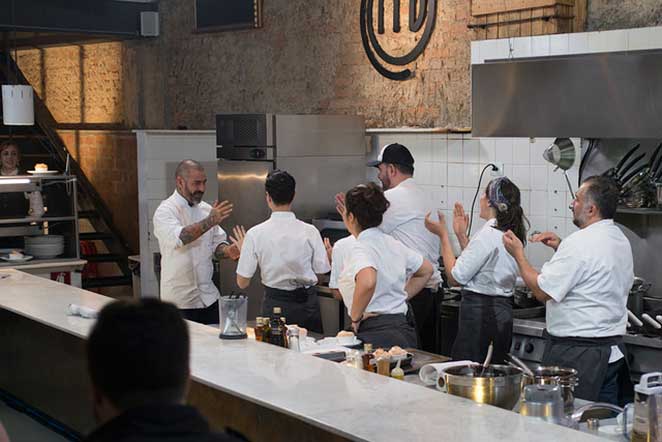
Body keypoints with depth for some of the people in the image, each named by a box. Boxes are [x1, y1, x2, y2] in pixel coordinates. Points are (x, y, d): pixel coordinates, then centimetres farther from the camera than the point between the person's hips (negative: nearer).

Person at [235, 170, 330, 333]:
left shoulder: (255, 234, -10)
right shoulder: (310, 232, -10)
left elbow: (242, 282, -4)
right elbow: (322, 273, -3)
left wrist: (243, 251, 12)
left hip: (275, 303, 0)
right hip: (308, 304, 1)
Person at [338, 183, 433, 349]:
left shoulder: (362, 248, -12)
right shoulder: (393, 243, 11)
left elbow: (367, 282, -33)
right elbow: (427, 270, 26)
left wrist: (355, 316, -18)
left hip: (376, 333, -8)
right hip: (404, 328, 8)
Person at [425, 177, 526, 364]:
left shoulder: (488, 234, -17)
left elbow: (456, 277, -14)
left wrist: (443, 234, -6)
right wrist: (461, 235, 23)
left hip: (480, 313, -10)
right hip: (503, 312, 10)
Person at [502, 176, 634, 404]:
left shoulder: (580, 243, -19)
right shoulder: (620, 240, 11)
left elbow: (543, 292, -18)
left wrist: (518, 255, -6)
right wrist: (561, 247, 14)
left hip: (576, 353, -9)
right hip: (612, 349, 9)